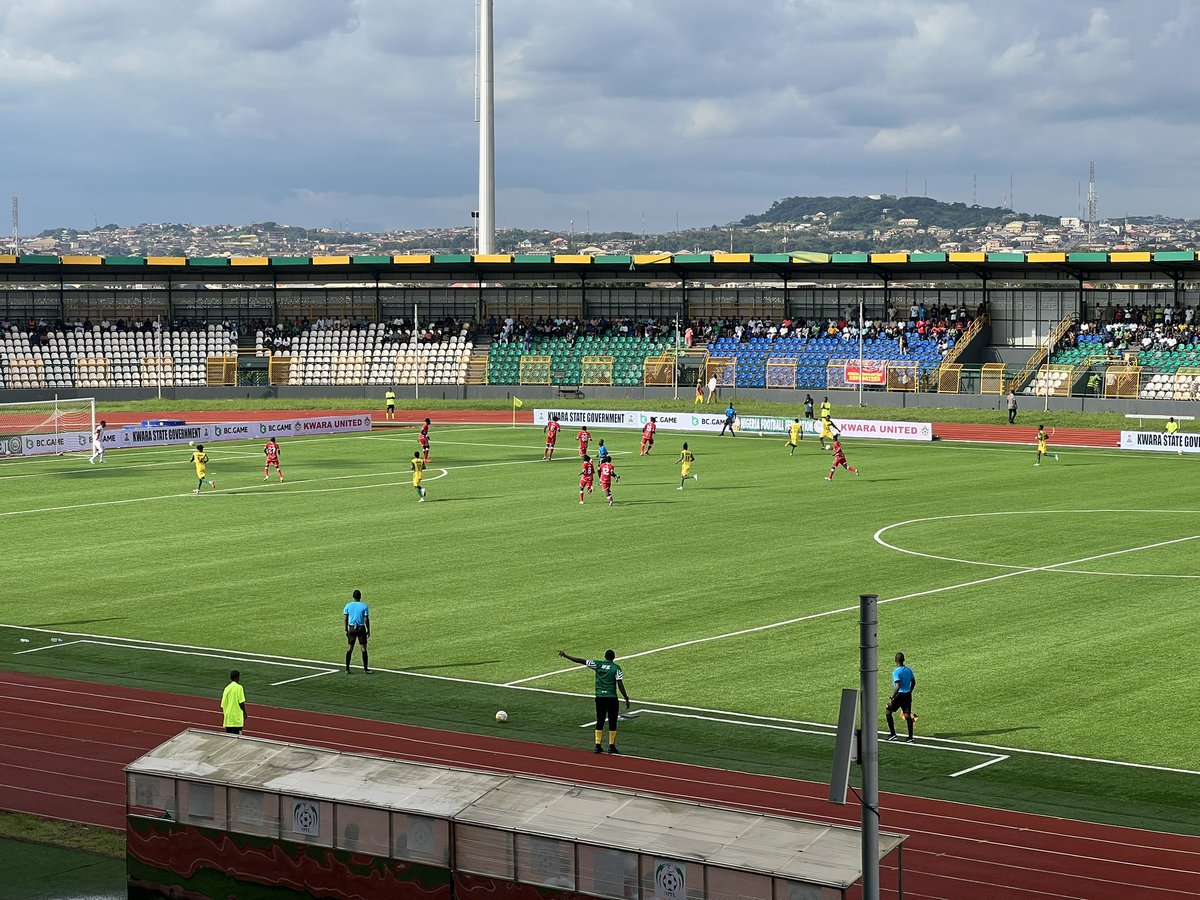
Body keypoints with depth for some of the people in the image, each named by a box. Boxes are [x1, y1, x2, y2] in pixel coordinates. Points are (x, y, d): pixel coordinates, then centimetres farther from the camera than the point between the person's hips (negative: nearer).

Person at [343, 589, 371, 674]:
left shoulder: (348, 606, 1)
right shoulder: (364, 606, -6)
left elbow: (345, 619, 2)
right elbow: (366, 619, -7)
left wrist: (346, 630, 10)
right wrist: (368, 630, 1)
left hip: (351, 629, 3)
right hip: (361, 628, -3)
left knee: (350, 648, 7)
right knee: (363, 648, 4)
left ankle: (347, 669, 6)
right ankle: (365, 668, 4)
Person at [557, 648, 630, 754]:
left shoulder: (598, 664, 2)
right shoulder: (616, 668, -5)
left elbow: (581, 661, 1)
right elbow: (620, 685, -9)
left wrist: (566, 656, 7)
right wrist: (626, 699, -3)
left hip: (599, 698, 3)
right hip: (611, 698, -3)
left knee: (600, 722, 10)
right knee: (612, 723, 6)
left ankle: (598, 745, 6)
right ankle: (611, 746, 6)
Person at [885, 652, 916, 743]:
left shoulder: (896, 672, -16)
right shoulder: (909, 670, 7)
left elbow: (898, 686, -23)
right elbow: (913, 682, 16)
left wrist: (891, 698, -20)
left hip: (899, 694, -6)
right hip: (908, 695, 6)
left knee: (888, 712, 10)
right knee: (907, 715, 7)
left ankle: (893, 734, 8)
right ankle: (910, 737, 5)